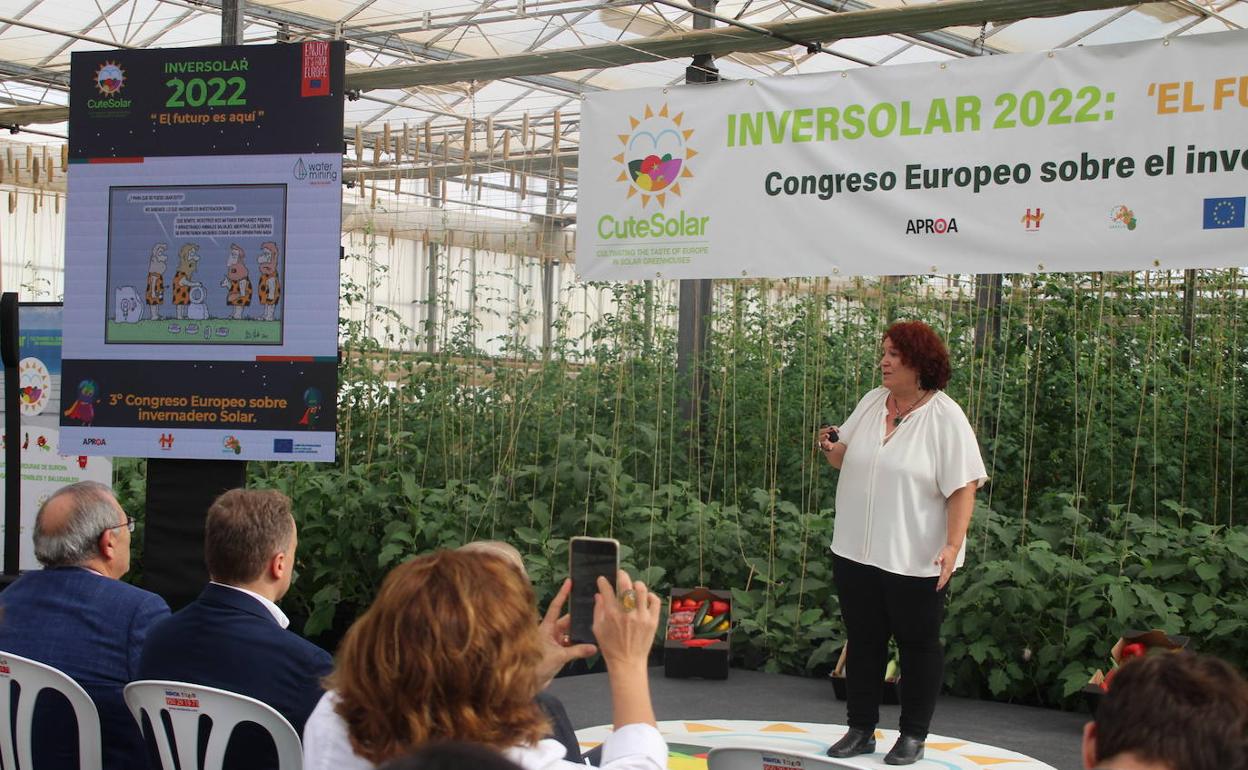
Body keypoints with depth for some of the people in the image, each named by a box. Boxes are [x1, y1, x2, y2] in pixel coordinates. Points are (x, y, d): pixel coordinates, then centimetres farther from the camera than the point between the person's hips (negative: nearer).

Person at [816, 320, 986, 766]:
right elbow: (846, 459, 17)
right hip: (856, 552, 6)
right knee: (863, 641, 13)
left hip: (915, 559, -6)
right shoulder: (871, 403, 6)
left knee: (918, 644, 8)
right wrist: (832, 448, -6)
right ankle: (861, 730, 25)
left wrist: (953, 545, -22)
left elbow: (963, 487, -15)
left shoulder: (946, 418, -12)